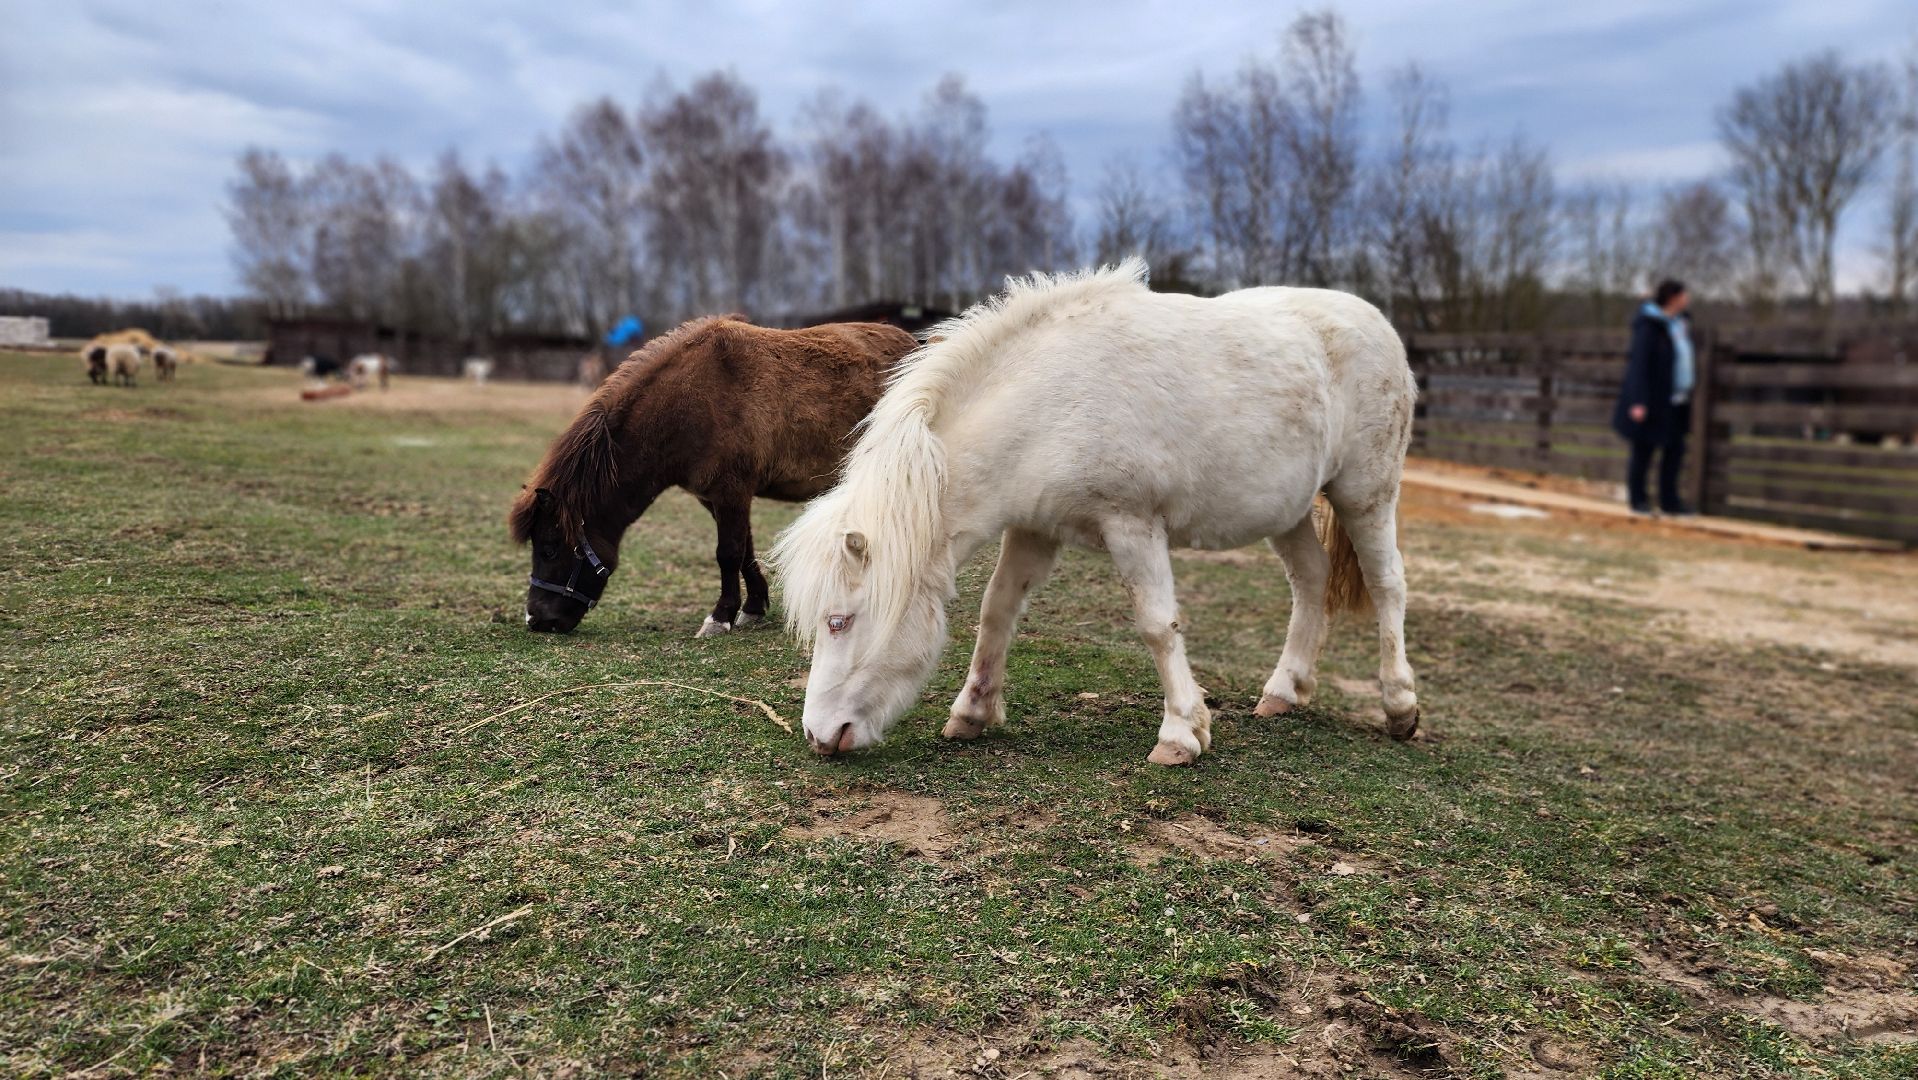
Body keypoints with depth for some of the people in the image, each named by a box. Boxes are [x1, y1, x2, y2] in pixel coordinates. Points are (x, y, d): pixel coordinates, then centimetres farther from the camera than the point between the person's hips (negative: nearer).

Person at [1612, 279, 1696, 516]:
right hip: (1651, 402, -8)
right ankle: (1638, 500, 15)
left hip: (1675, 402, 8)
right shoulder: (1649, 327, -15)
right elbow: (1639, 364, -18)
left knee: (1675, 449, 9)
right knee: (1644, 451, 3)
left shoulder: (1679, 323, 10)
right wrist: (1638, 402, -22)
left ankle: (1669, 500, 17)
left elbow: (1685, 358, 18)